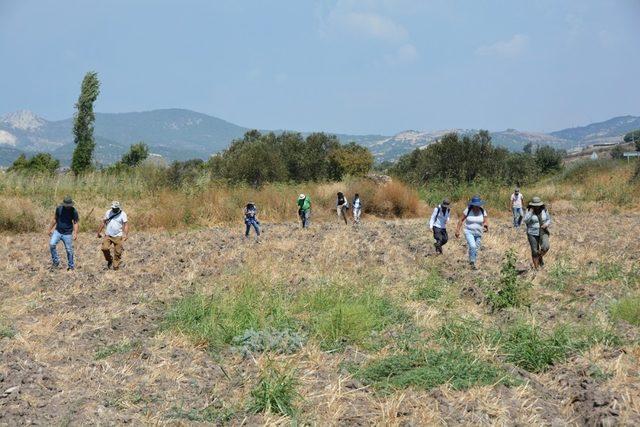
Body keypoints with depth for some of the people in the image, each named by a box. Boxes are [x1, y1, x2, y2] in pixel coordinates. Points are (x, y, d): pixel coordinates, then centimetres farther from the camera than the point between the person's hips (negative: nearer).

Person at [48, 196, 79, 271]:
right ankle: (56, 261, -2)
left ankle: (71, 266, 16)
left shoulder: (74, 211, -8)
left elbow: (75, 223, -7)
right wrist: (50, 229, 12)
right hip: (57, 231, 2)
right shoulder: (59, 209, -2)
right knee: (52, 244, -17)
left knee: (69, 250, 1)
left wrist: (75, 233, -20)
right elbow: (55, 219, 10)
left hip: (67, 234, -2)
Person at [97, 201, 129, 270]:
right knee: (105, 248, -15)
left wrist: (126, 235, -23)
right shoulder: (108, 212, 5)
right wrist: (99, 232, 12)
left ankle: (116, 267, 12)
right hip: (108, 235, 2)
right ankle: (109, 260, 11)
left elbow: (126, 225, -10)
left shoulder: (122, 214, -5)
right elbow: (103, 222, 12)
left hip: (118, 236, -2)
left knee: (118, 252, -1)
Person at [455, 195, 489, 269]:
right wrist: (457, 230, -4)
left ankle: (472, 264, 29)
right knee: (472, 246, -24)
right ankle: (472, 261, -6)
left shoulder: (483, 211, -4)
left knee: (476, 249, 10)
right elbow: (461, 220, -2)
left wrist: (486, 226, -29)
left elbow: (485, 222, -5)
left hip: (478, 233, 3)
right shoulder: (468, 210, -10)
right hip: (469, 232, -3)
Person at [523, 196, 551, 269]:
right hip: (533, 234, -2)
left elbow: (549, 220, 7)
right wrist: (531, 211, -24)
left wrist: (546, 224, -14)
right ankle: (536, 268, 15)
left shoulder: (544, 210, -2)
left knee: (545, 247, -21)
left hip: (543, 232, 2)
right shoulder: (529, 211, -9)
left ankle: (540, 257, 9)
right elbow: (526, 221, -22)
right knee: (535, 252, 0)